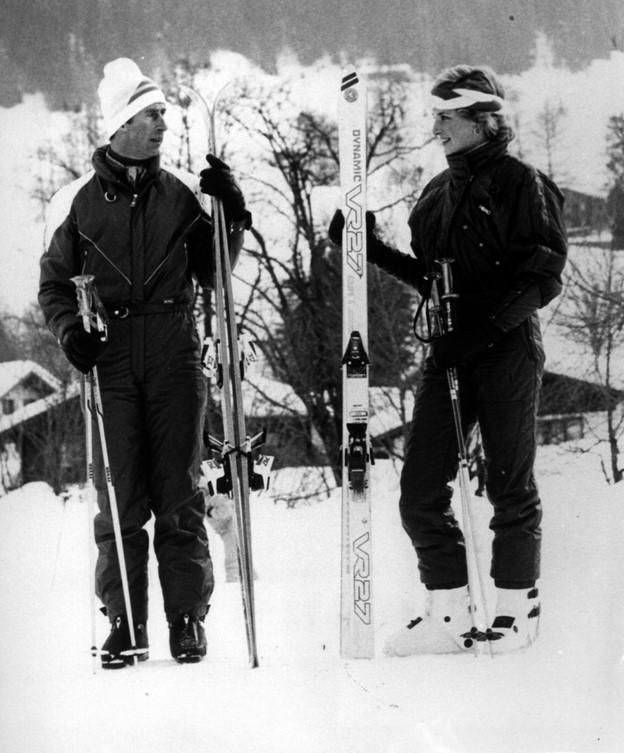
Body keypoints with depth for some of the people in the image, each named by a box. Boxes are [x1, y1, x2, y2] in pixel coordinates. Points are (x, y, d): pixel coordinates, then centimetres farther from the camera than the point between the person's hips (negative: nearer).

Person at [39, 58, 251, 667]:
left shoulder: (182, 192, 8)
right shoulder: (78, 200, 5)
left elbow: (211, 274, 13)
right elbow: (54, 282, 10)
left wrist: (231, 219, -1)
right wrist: (69, 327, -8)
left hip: (174, 360, 1)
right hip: (110, 362, -1)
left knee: (179, 492, 1)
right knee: (119, 496, -1)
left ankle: (188, 618, 7)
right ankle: (124, 623, 5)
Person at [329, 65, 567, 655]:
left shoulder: (521, 184, -5)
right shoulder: (438, 193, 16)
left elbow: (543, 276, -11)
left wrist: (487, 325, -21)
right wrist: (372, 250, 11)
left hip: (507, 350, -7)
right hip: (448, 355, 7)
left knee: (509, 485, 2)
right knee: (420, 490, 0)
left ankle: (517, 607, 16)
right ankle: (450, 615, 6)